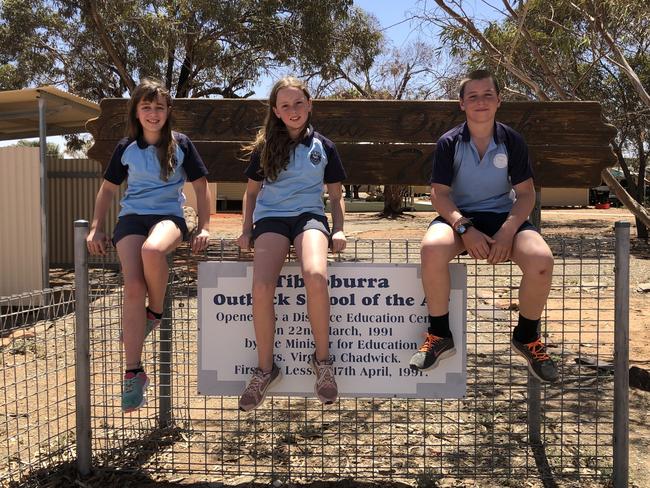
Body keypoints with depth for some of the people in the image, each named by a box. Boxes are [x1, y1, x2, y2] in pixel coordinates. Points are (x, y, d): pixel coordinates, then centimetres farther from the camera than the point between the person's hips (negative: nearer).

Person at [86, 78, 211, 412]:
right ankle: (133, 372, -16)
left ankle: (155, 312, -9)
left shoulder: (180, 144, 4)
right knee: (133, 286, -21)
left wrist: (204, 228, -1)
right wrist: (96, 228, 10)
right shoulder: (126, 148, 9)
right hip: (132, 217, 2)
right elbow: (108, 189, 18)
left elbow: (200, 186, 8)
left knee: (152, 250, -39)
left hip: (169, 215, -2)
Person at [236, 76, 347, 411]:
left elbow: (336, 196, 19)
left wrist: (338, 230, 3)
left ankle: (322, 358, -14)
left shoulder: (323, 147, 14)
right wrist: (246, 230, 9)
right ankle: (265, 368, -9)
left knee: (315, 276, -35)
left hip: (309, 216, -1)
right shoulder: (265, 148, 15)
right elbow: (251, 192, 22)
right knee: (261, 287, -28)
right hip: (270, 217, 1)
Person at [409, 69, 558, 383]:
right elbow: (439, 194, -6)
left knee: (541, 259, -30)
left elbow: (525, 193, -1)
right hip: (459, 216, -1)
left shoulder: (512, 141, 1)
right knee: (432, 248, -37)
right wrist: (465, 228, -23)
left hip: (503, 216, 1)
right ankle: (439, 336, -16)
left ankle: (527, 337, -1)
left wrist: (507, 232, -18)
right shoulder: (449, 143, -1)